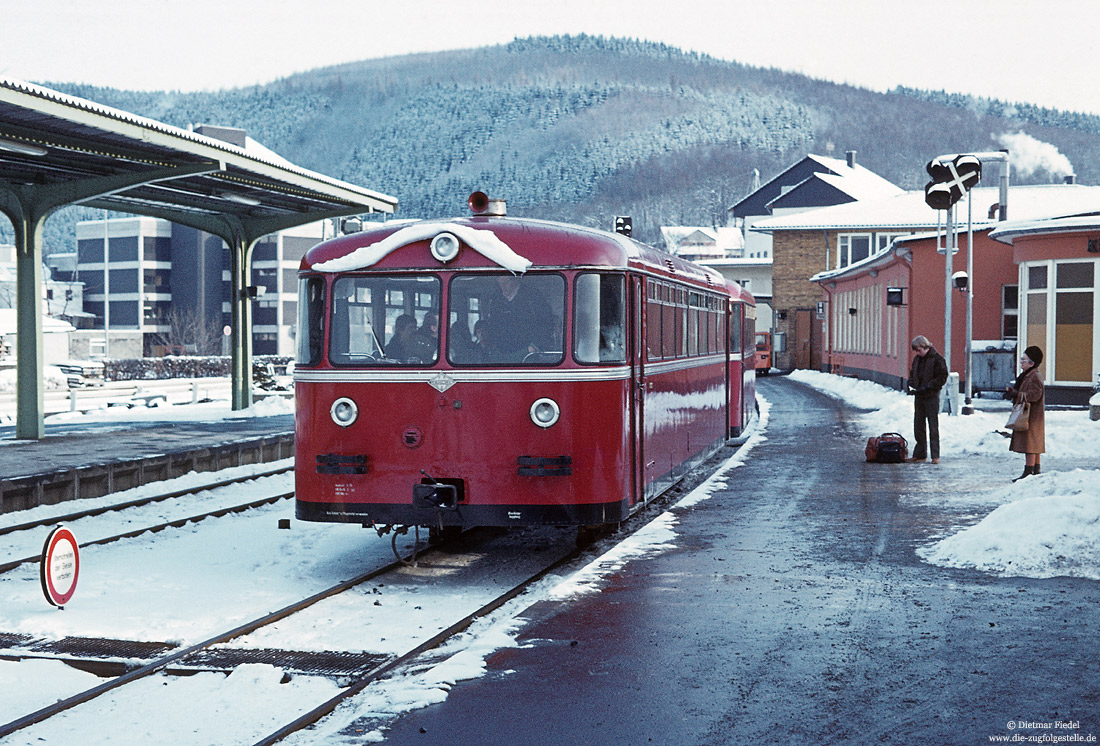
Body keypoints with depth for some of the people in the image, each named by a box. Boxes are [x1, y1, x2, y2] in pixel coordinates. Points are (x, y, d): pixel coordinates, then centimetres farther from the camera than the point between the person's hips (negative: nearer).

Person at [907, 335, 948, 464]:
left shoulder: (937, 359, -10)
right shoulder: (917, 359, 11)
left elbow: (942, 378, -11)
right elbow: (912, 374, 22)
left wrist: (927, 386, -19)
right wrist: (911, 384, 2)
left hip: (931, 396, -7)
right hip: (919, 396, 7)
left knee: (933, 426, -4)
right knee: (918, 426, 8)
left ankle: (935, 455, -1)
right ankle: (920, 453, 15)